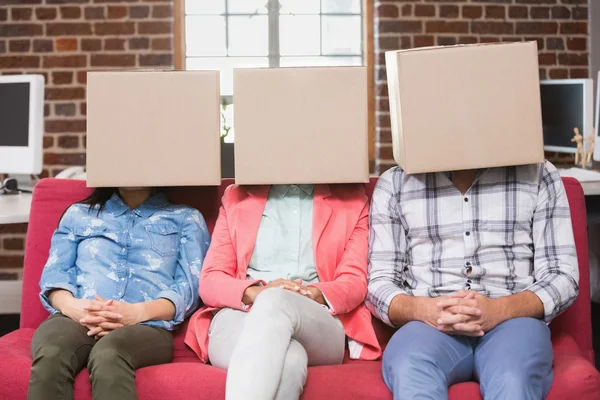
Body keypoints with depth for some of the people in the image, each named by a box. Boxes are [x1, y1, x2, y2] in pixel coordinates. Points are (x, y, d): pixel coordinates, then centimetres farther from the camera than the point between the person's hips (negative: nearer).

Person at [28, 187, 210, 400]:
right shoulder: (78, 213, 28)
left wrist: (138, 312, -14)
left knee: (107, 355, -38)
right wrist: (71, 305, -11)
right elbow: (54, 273, 15)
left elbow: (190, 287, 7)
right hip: (76, 317, 2)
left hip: (145, 325, -2)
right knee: (50, 355, -35)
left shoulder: (186, 218, 22)